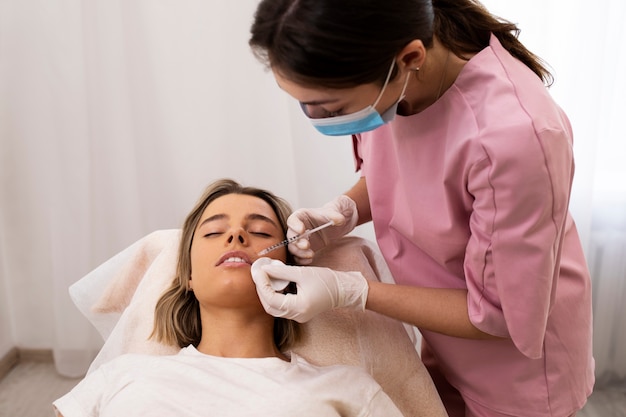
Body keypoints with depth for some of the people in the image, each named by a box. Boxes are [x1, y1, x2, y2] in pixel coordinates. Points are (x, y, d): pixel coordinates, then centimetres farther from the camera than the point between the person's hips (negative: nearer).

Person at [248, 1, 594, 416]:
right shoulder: (374, 64, -18)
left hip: (518, 353, -5)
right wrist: (344, 211, -16)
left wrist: (349, 293, -26)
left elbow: (502, 317, -25)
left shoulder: (514, 135, -38)